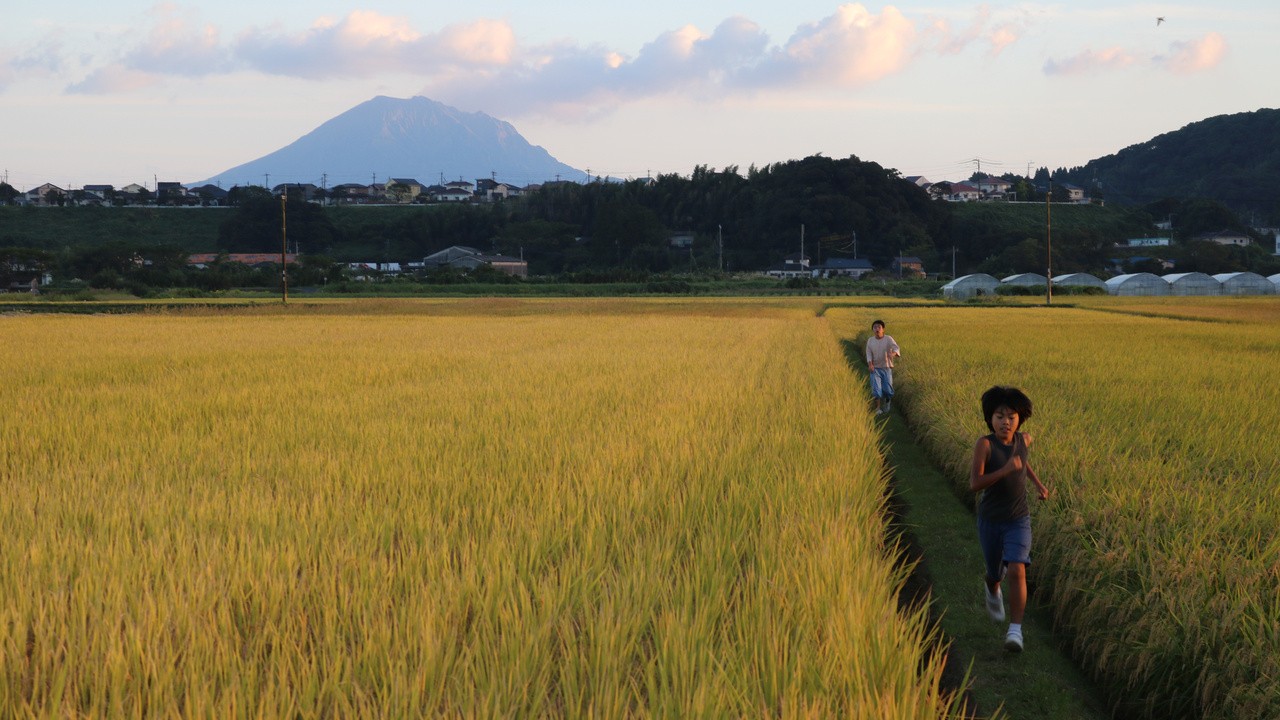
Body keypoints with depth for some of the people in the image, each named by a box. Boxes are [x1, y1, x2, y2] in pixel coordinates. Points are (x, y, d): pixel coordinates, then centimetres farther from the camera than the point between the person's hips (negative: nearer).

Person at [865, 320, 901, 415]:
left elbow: (896, 348, -21)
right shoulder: (870, 340, -1)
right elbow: (869, 354, 0)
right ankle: (878, 408, 0)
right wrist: (870, 364, -18)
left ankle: (888, 402, 35)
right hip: (875, 368, 1)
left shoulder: (888, 339, -10)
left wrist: (893, 354, -46)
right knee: (876, 388, -10)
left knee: (887, 389, 2)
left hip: (887, 368, -1)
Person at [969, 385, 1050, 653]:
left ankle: (1015, 630, -13)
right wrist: (1005, 470, -36)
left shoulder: (1024, 440, -6)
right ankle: (993, 590, 55)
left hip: (1019, 520, 1)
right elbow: (974, 484, -27)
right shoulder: (985, 444, -20)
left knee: (1017, 571, -19)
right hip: (990, 520, -1)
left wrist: (1038, 483, 15)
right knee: (996, 573, 17)